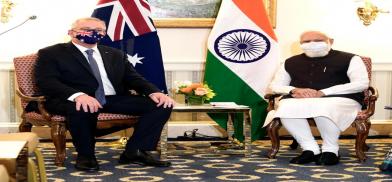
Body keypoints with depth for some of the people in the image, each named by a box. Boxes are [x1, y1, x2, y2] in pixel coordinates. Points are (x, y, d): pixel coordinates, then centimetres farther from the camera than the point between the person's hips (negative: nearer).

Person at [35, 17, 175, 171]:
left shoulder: (115, 54, 21)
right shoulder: (51, 54, 4)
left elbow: (133, 78, 16)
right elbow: (46, 81, -10)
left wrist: (154, 92, -7)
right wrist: (77, 95, -29)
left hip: (115, 99, 4)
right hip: (74, 100, -4)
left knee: (162, 105, -14)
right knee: (82, 108, -42)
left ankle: (134, 152, -8)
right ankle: (85, 155, -17)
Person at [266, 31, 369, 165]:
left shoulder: (348, 59, 7)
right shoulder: (291, 62, 19)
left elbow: (361, 84, -5)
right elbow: (275, 85, 19)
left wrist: (323, 92, -14)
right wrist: (294, 90, -7)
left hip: (340, 99, -3)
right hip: (299, 101, 3)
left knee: (322, 109, -39)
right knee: (286, 108, -32)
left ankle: (330, 150, -19)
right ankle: (311, 149, -23)